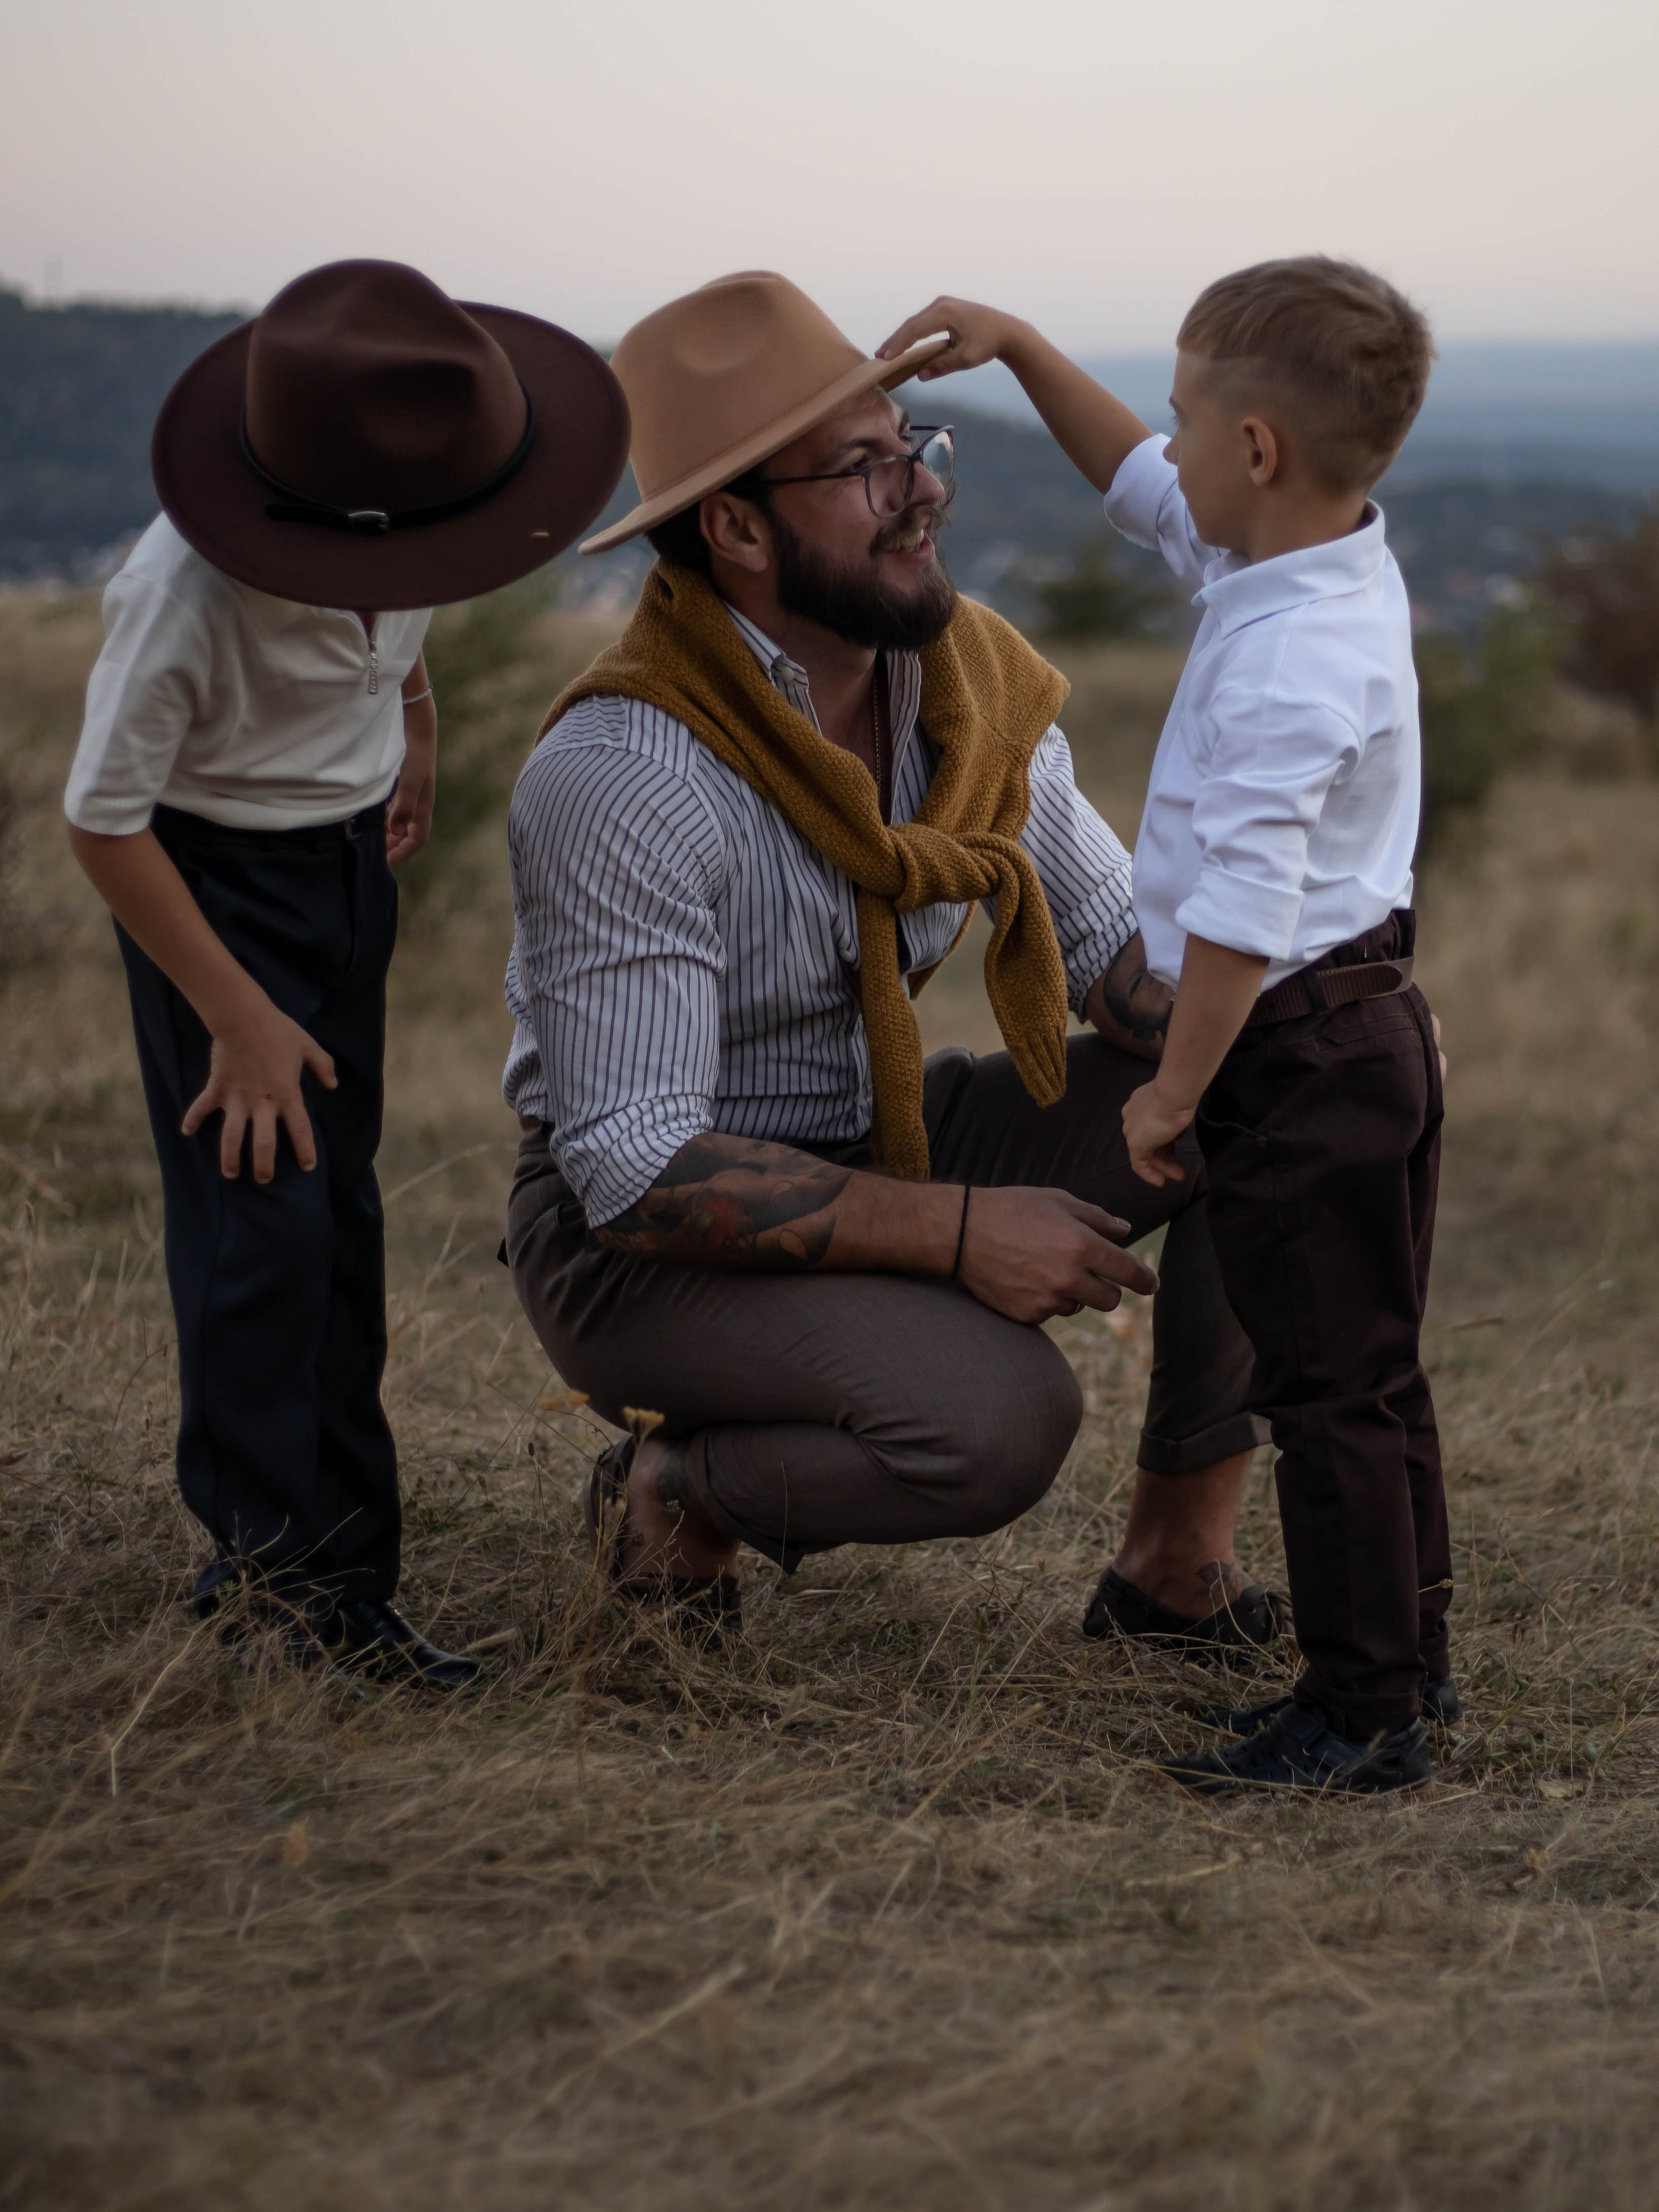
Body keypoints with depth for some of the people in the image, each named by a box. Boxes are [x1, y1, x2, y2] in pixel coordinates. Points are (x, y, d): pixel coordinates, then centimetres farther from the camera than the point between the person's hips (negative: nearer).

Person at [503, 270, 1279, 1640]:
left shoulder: (970, 682, -6)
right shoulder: (618, 782, -28)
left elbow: (1113, 936, 3)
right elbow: (633, 1168, -28)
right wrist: (957, 1230, -30)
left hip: (878, 1146, 8)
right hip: (641, 1231, -7)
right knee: (997, 1420, -33)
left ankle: (1179, 1571, 4)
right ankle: (678, 1493, -2)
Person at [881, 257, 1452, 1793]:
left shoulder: (1289, 663, -25)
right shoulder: (1336, 561, 6)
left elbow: (1243, 909, -25)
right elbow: (1142, 492, 22)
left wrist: (1174, 1090, -16)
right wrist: (1020, 350, 18)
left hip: (1300, 1049, -10)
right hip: (1372, 1025, 10)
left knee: (1330, 1389, -3)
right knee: (1375, 1377, 18)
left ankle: (1364, 1715, 4)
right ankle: (1406, 1662, 29)